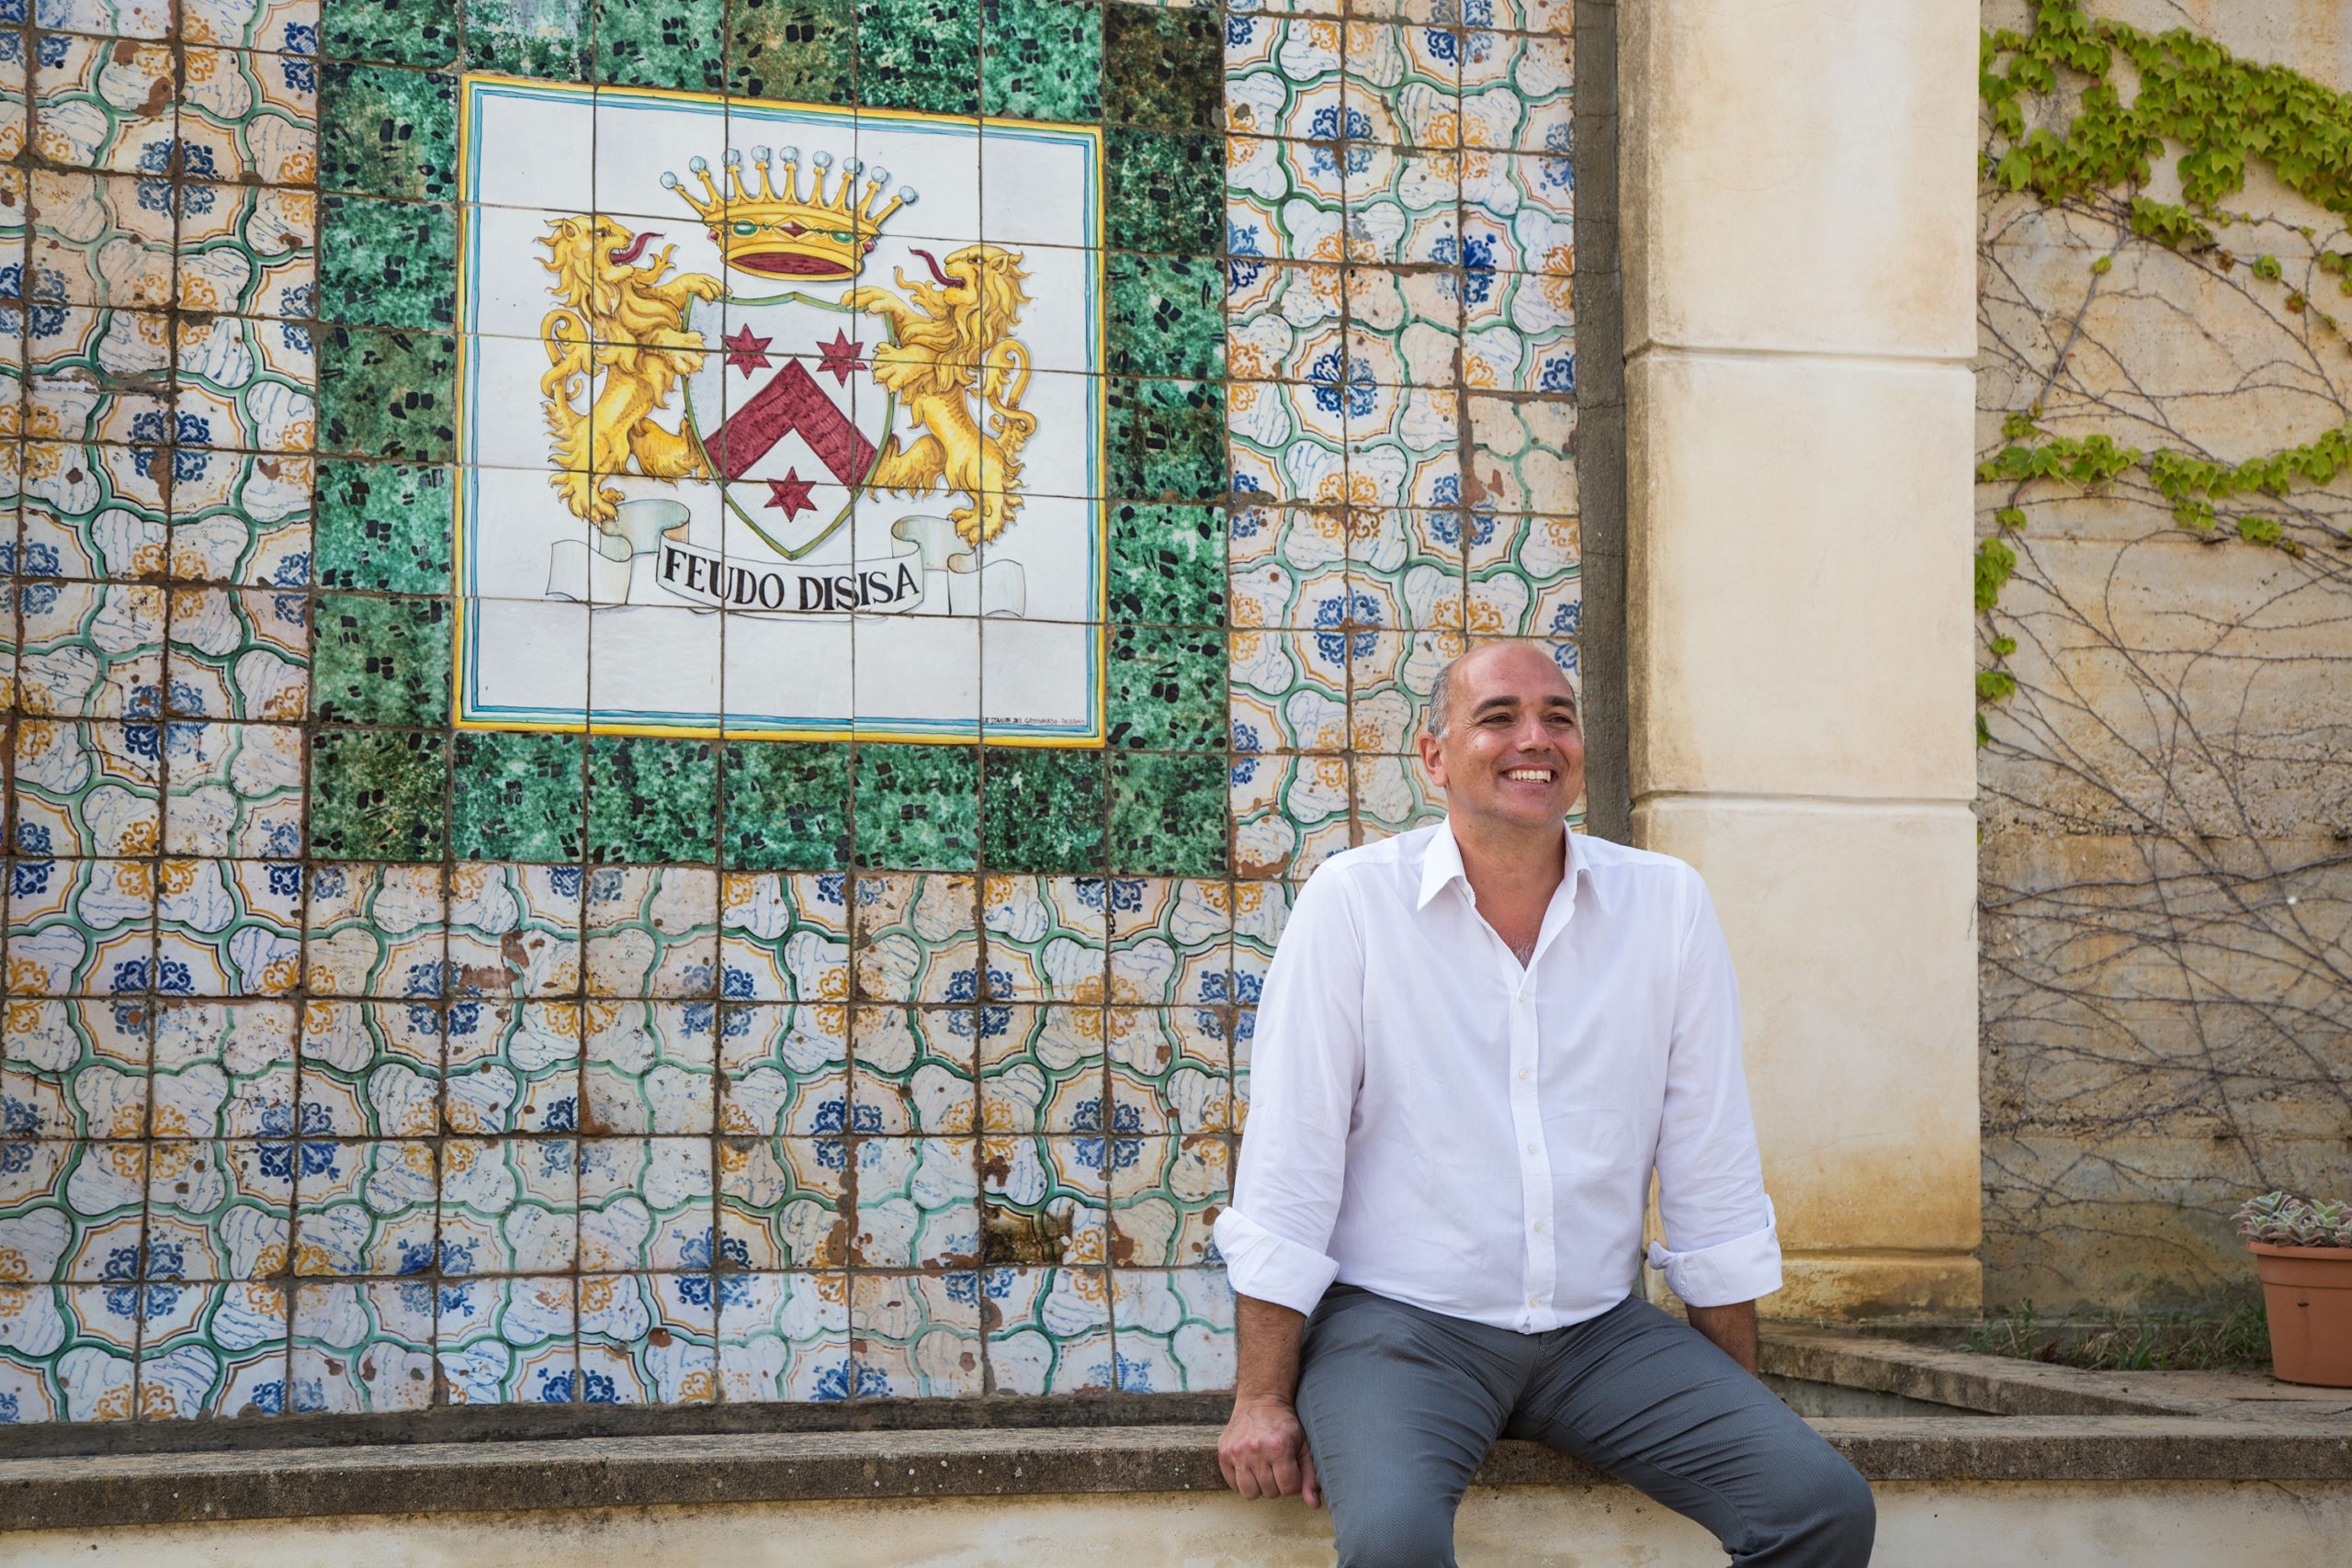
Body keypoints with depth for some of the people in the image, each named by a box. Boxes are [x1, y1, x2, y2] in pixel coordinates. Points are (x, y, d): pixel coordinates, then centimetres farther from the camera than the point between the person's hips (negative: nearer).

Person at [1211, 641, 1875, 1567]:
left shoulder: (1668, 904, 3)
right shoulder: (1353, 902, -6)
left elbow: (1712, 1176, 8)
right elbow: (1287, 1168, -7)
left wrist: (1739, 1400, 10)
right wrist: (1263, 1398, -9)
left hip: (1600, 1330, 4)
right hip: (1400, 1322, -3)